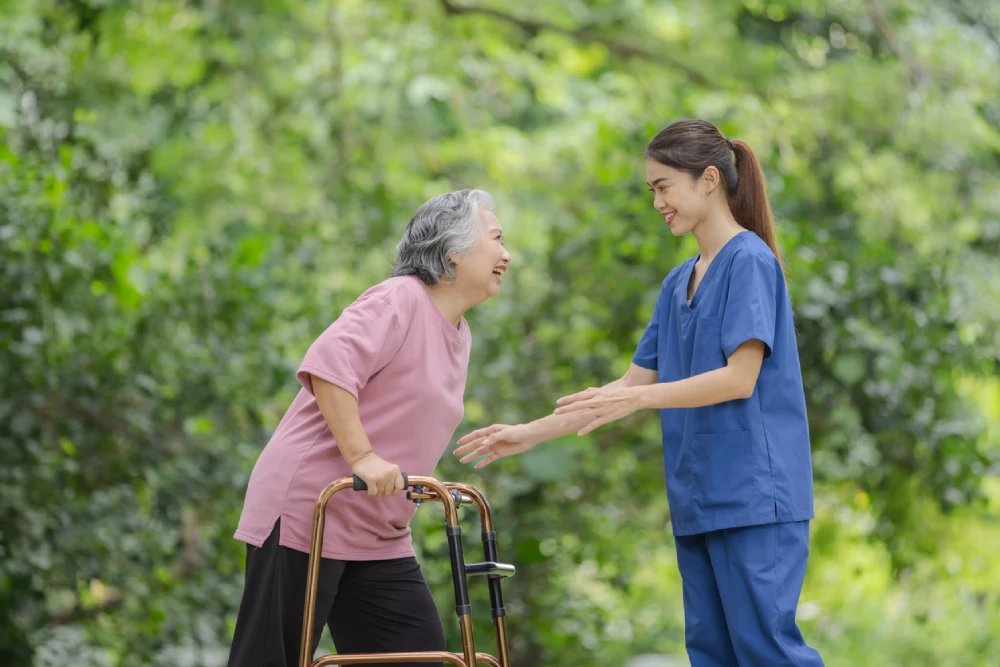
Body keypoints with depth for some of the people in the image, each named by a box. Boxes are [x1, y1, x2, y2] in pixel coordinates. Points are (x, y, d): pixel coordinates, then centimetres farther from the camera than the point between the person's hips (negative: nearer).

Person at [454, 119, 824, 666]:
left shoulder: (750, 262, -7)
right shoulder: (677, 284, 19)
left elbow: (740, 378, -16)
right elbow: (633, 385, 19)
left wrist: (634, 400, -22)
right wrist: (530, 434, 13)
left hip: (755, 497, -8)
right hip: (698, 499, 8)